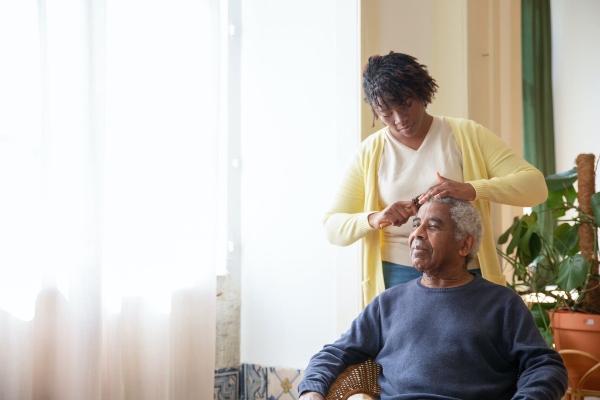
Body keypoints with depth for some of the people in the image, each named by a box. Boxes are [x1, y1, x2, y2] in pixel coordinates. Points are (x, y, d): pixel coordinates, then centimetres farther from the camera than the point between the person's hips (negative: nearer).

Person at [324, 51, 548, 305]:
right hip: (396, 280, 1)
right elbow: (333, 227, 2)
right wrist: (373, 219, -20)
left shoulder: (467, 135, -1)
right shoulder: (369, 153, 3)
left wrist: (471, 189, -26)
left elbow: (535, 185, -9)